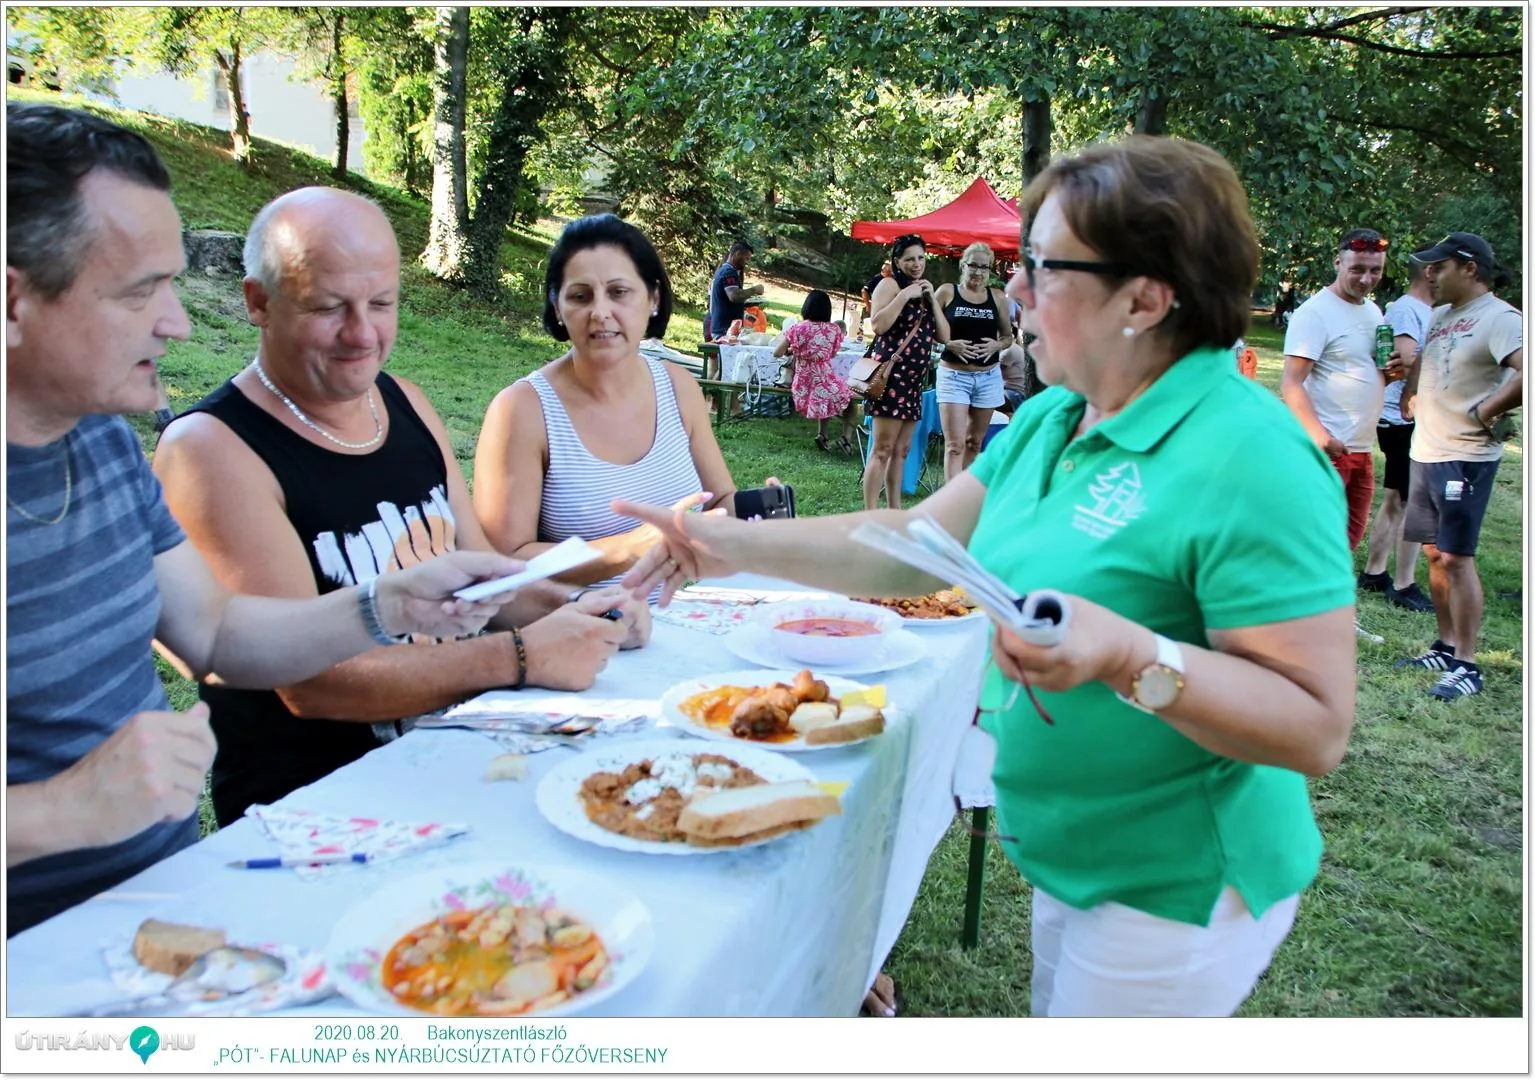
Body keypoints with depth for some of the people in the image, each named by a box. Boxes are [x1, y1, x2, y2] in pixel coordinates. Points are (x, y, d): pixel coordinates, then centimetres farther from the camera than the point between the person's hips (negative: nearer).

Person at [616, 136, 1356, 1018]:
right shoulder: (1051, 421, 2)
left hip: (1175, 891, -8)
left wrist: (1129, 655, -38)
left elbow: (1320, 727, -25)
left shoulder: (1249, 459, -25)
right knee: (1059, 1025, 26)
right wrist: (737, 546, -1)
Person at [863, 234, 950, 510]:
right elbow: (879, 325, -17)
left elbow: (944, 336, 12)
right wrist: (904, 295, -15)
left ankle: (894, 510, 17)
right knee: (882, 449, -12)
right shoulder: (890, 285, -1)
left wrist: (933, 299, 4)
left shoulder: (926, 292, 21)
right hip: (892, 372, -8)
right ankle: (870, 514, -13)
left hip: (916, 377, 8)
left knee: (901, 450, 11)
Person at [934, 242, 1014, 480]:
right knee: (954, 445, -11)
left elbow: (1008, 336, 14)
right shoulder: (946, 292, 0)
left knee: (974, 442, 12)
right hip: (953, 374, -3)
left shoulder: (997, 297, 7)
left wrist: (997, 345, -7)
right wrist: (950, 344, -15)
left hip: (988, 376, 3)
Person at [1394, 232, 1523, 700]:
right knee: (1435, 554, 13)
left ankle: (1467, 666, 0)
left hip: (1465, 458, -9)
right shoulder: (1441, 316, 13)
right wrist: (1410, 396, 14)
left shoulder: (1499, 318, -14)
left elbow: (1526, 372, -31)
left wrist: (1486, 411, -20)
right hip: (1426, 452, 9)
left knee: (1456, 558, -7)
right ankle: (1445, 648, 24)